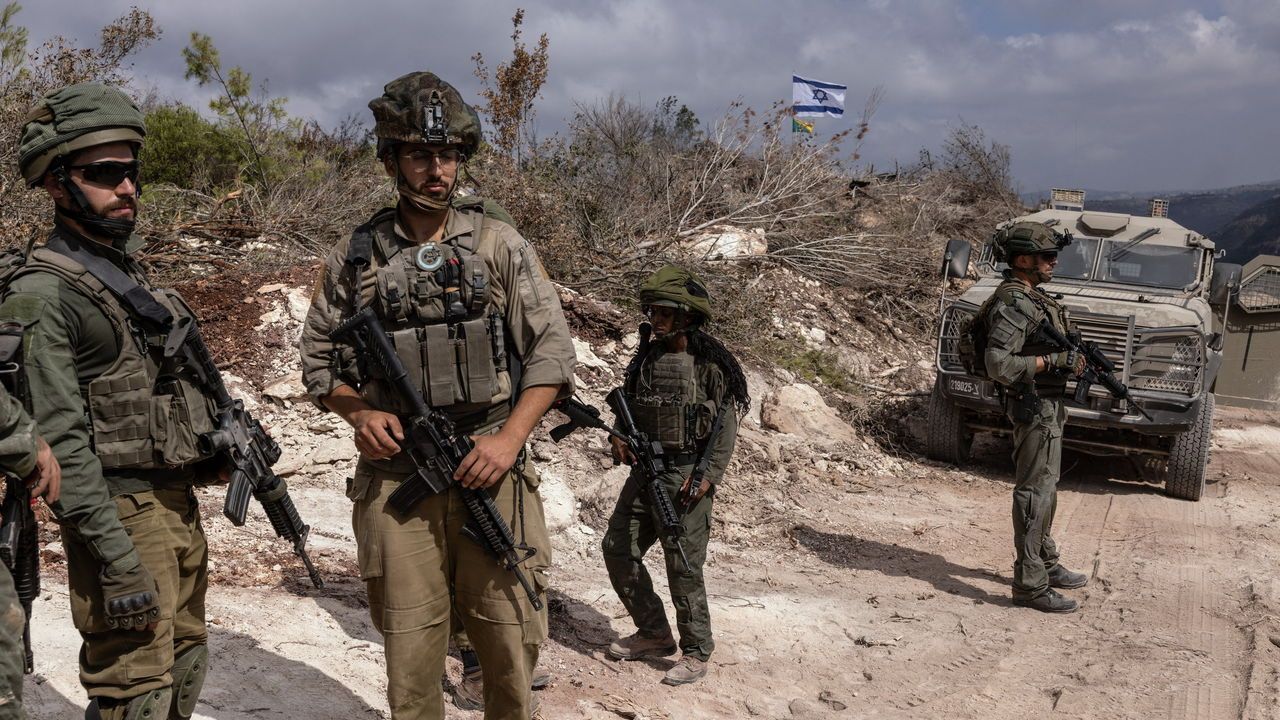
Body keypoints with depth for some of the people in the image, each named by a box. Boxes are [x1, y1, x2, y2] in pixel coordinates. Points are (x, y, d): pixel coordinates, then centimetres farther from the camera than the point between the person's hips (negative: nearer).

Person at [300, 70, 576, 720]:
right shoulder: (356, 256, 6)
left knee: (511, 642, 4)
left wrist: (510, 437, -11)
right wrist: (359, 413, -6)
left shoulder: (498, 242, 3)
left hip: (489, 471, 0)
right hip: (394, 477, 1)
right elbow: (318, 359, 14)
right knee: (411, 655, 7)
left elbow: (551, 348, 1)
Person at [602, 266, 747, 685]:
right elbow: (628, 407, 20)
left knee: (683, 564, -4)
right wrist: (619, 436, -1)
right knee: (618, 549, 8)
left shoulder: (710, 364, -9)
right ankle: (654, 635, 24)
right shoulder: (644, 357, 10)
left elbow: (726, 427, -9)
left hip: (687, 475, -7)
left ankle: (696, 653, 13)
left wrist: (707, 478, -16)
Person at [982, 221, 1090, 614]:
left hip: (1048, 407, 11)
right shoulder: (1013, 304, -20)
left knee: (1045, 490, 20)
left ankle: (1046, 564, 34)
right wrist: (1053, 361, -23)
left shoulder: (1034, 297, 12)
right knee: (1034, 493, -6)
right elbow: (998, 364, -28)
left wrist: (1070, 359, 5)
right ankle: (1030, 584, 0)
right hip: (1034, 408, -11)